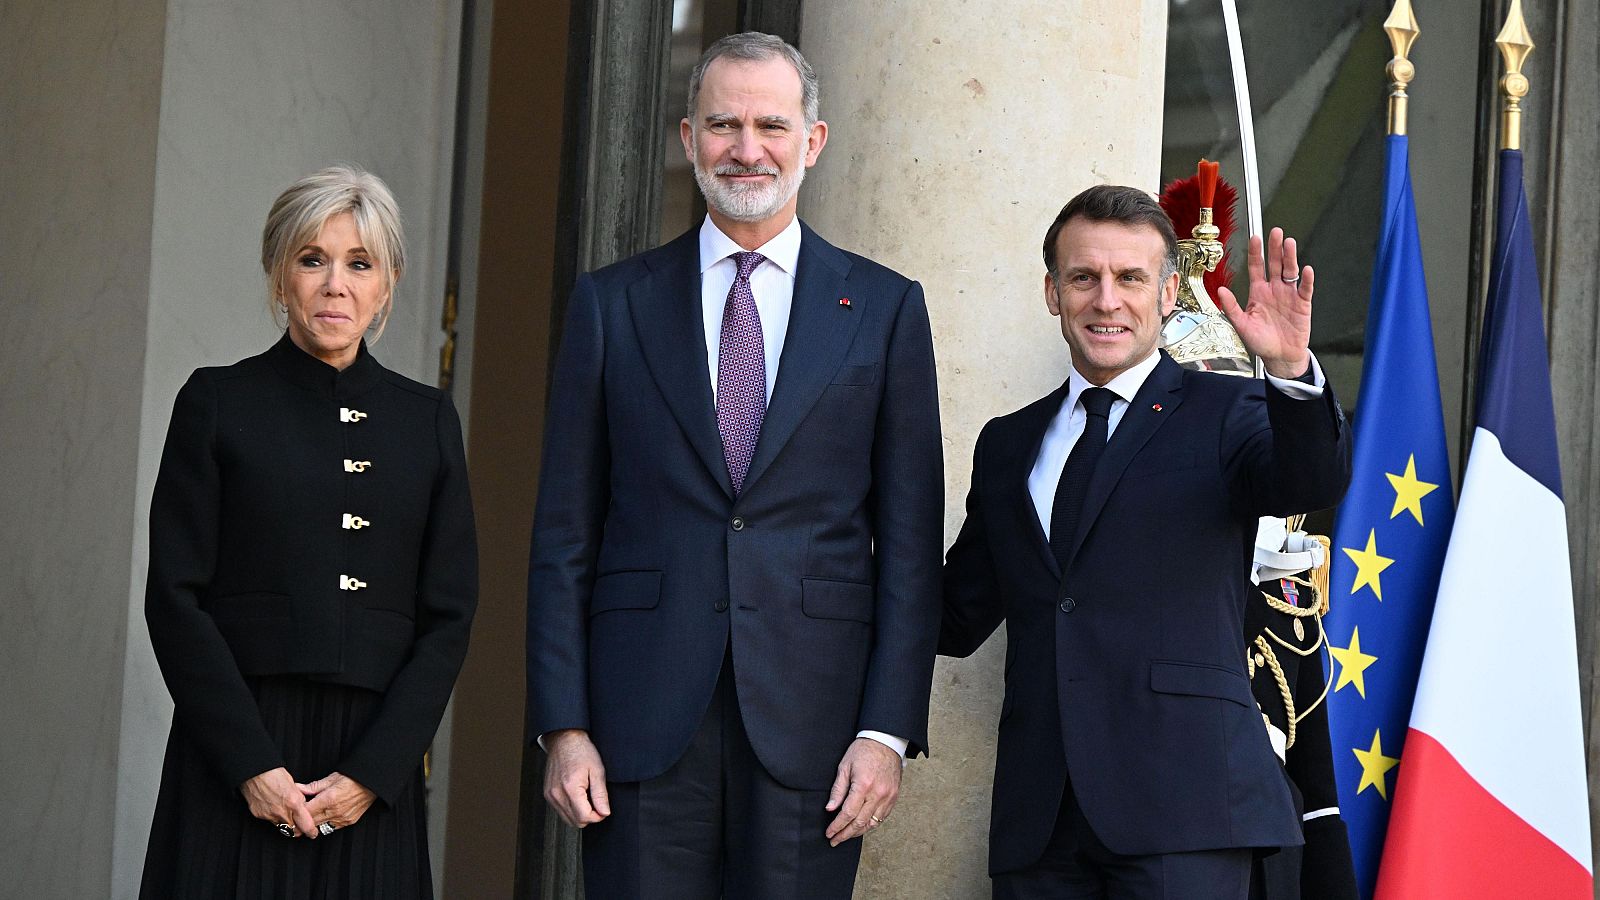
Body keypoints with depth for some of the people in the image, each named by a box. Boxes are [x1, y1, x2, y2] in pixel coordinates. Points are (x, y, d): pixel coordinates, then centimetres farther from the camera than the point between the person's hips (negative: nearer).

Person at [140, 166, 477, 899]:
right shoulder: (218, 402, 3)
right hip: (233, 763, -2)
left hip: (377, 760, 2)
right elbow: (175, 597, -3)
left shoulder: (427, 420, 9)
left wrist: (371, 772, -7)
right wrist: (252, 764, -12)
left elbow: (449, 616, 5)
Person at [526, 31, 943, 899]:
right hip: (643, 724, 0)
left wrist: (888, 730, -4)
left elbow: (909, 542, 4)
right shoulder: (611, 303, 8)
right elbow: (564, 535, 6)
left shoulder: (885, 309, 7)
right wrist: (561, 725, -1)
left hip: (811, 725, 0)